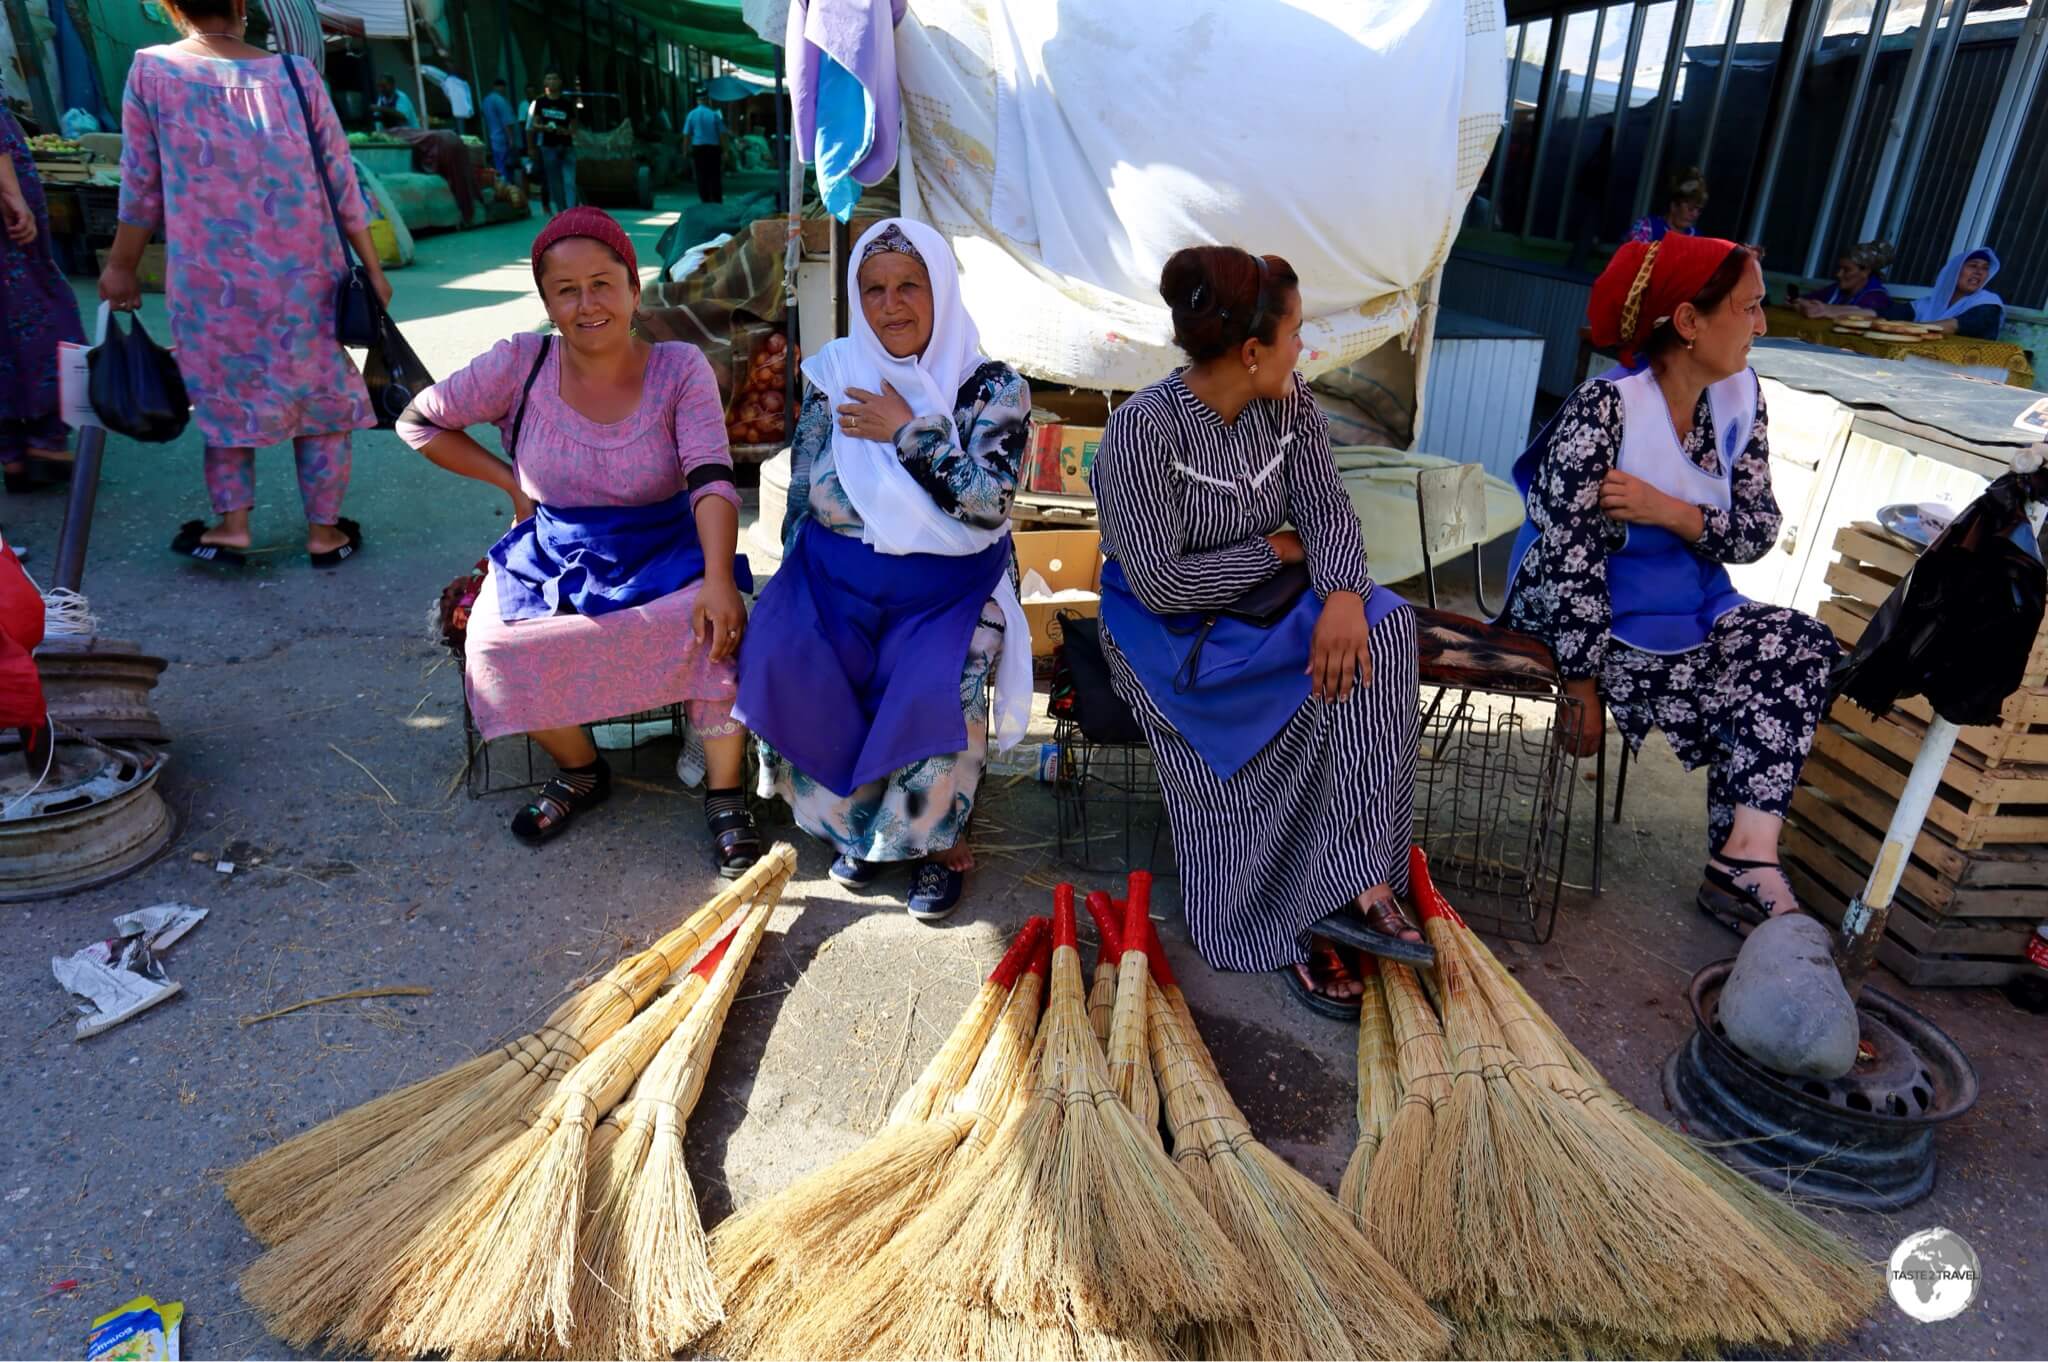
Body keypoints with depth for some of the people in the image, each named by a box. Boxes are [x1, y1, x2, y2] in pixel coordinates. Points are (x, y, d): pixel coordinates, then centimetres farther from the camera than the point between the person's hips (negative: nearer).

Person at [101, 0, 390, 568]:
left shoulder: (151, 72, -2)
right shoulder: (295, 72, -2)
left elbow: (142, 185, 2)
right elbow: (342, 182, -2)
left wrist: (122, 267, 13)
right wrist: (372, 268, 5)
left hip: (212, 279, 0)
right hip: (305, 275, 0)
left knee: (227, 393, 15)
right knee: (321, 394, 9)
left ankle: (232, 523, 15)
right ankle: (324, 531, 13)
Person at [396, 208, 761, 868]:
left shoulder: (680, 367, -8)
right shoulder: (520, 365, -4)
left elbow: (711, 479, -19)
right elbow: (419, 421, 9)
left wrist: (718, 580, -34)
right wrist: (509, 481, 1)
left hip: (665, 553, -2)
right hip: (554, 558, 2)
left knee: (716, 627, -32)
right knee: (495, 647, -24)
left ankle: (724, 792, -10)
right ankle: (581, 770, 6)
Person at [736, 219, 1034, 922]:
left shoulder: (993, 388, -3)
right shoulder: (836, 376, 6)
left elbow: (988, 502, -17)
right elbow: (801, 500, 8)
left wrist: (908, 431, -15)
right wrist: (799, 597, -2)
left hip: (950, 585, -3)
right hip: (838, 577, 3)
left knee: (935, 687, -32)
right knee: (783, 663, -24)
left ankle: (937, 836, -3)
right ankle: (855, 819, 1)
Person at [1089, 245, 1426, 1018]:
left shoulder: (1289, 404, 0)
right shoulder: (1142, 430, -20)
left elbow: (1327, 510, -6)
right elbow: (1161, 585, -23)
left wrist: (1341, 594, -28)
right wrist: (1274, 550, -13)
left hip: (1270, 606, 6)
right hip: (1173, 630, -6)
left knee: (1379, 629, -23)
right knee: (1313, 694, -28)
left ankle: (1359, 875, -22)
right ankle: (1291, 928, -13)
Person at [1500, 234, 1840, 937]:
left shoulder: (1738, 394, 1)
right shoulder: (1604, 408, -21)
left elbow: (1760, 529, 0)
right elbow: (1570, 562, -23)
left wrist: (1671, 511, -22)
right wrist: (1585, 691, -20)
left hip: (1691, 603, 7)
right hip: (1587, 611, -7)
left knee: (1800, 646, -14)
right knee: (1755, 694, -19)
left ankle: (1745, 855, -14)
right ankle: (1744, 861, 0)